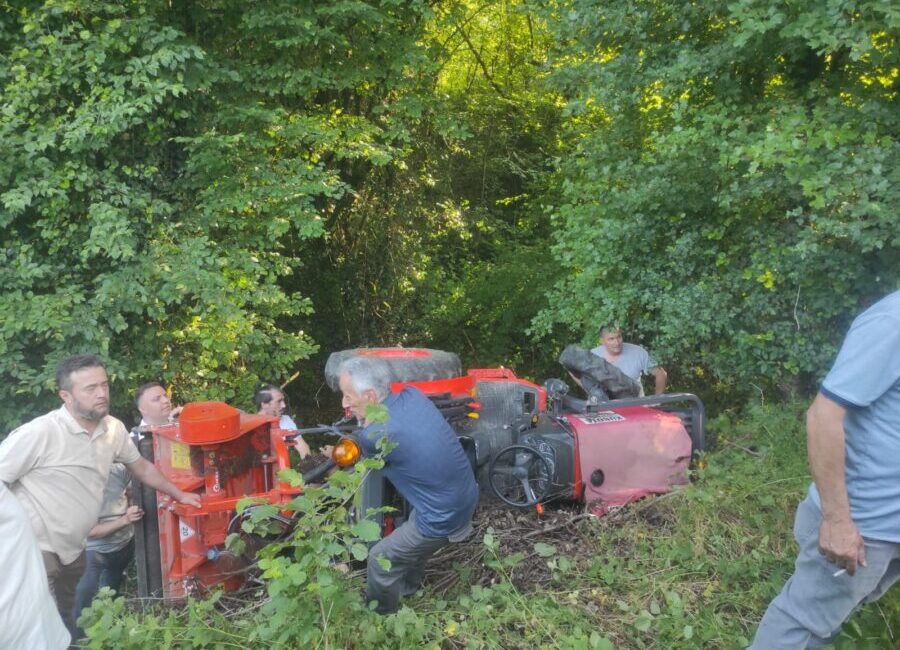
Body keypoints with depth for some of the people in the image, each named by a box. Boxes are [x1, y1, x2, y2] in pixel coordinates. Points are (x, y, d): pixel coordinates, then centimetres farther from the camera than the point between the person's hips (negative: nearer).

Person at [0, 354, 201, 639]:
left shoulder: (113, 429, -2)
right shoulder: (39, 433, -24)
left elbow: (141, 467, 14)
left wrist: (178, 494, 19)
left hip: (74, 547, 7)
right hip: (35, 548, -6)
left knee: (67, 621, 19)